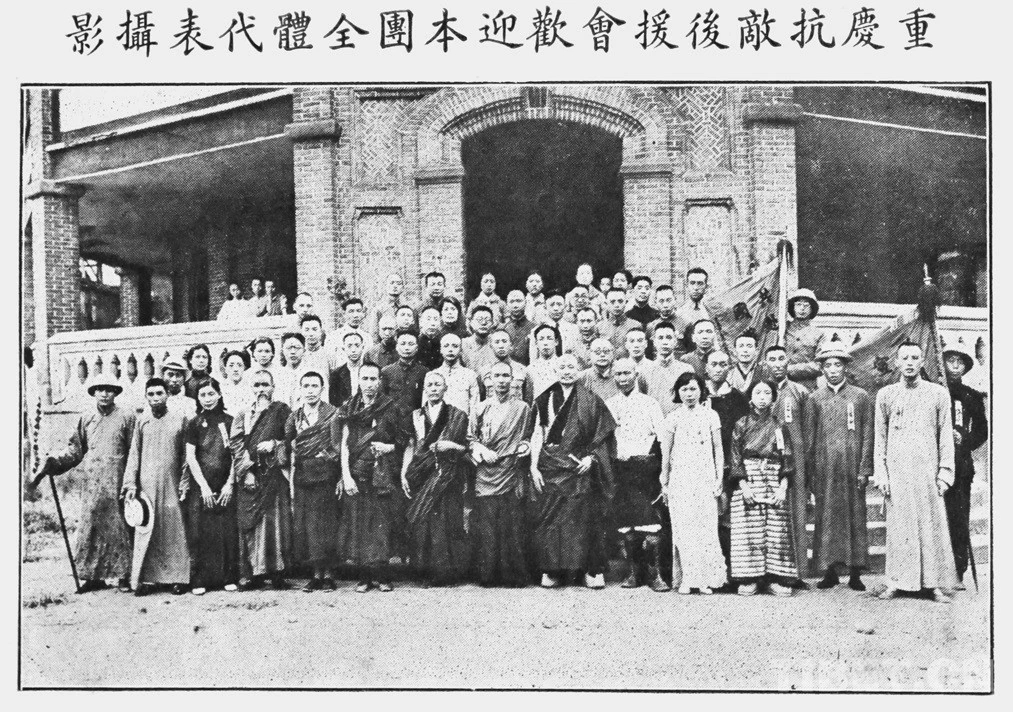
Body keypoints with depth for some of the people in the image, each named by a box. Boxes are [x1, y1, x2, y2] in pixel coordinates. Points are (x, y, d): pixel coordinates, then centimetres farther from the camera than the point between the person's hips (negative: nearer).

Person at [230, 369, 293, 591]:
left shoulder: (282, 411, 8)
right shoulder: (242, 415, 13)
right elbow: (236, 446, 4)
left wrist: (275, 444, -12)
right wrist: (246, 471, -6)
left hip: (275, 474, -2)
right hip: (249, 476, 2)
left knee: (276, 521, -4)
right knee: (249, 523, 0)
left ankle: (277, 572, 0)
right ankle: (251, 574, 4)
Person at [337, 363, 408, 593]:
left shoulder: (390, 408, 2)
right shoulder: (348, 409, 7)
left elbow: (404, 442, 9)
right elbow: (344, 444, 3)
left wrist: (389, 447, -11)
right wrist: (346, 476, -5)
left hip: (382, 476, -2)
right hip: (355, 475, 2)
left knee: (381, 525, -4)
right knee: (357, 525, 1)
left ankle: (381, 576, 7)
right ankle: (364, 576, 11)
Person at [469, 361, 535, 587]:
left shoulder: (523, 409, 9)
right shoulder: (480, 408, 13)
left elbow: (529, 438, 15)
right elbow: (471, 438, 14)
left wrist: (525, 446, -6)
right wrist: (482, 450, -5)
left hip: (512, 474, -1)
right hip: (485, 474, 1)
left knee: (512, 525, -4)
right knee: (485, 526, -2)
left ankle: (513, 574, 4)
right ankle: (487, 574, 5)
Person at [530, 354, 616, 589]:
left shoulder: (590, 401, 5)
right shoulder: (545, 401, 8)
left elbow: (603, 435, 4)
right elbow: (537, 436, 7)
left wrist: (591, 457, -9)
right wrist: (534, 467, 0)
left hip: (580, 467, -1)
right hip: (551, 469, 1)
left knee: (585, 517, -4)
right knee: (550, 519, -2)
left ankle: (592, 570, 4)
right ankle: (551, 571, 6)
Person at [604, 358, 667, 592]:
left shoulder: (649, 403, 8)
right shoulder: (607, 405, 14)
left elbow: (662, 435, 1)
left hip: (644, 466, -2)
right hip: (618, 467, 3)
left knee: (650, 521, -10)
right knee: (623, 521, 2)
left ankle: (655, 574, -6)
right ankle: (633, 572, 10)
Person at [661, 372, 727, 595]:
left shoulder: (710, 415, 6)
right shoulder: (673, 418, 4)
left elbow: (718, 449, 8)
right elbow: (665, 453, 7)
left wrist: (719, 478, 3)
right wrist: (664, 482, 6)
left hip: (706, 478, 1)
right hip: (680, 478, 0)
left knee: (706, 526, -2)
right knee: (682, 528, -2)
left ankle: (706, 579, 5)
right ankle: (686, 579, 3)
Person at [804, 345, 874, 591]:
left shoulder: (861, 396, 6)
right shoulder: (814, 398, 8)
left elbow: (867, 436, 4)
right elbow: (808, 438, 8)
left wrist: (864, 470, -3)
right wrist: (811, 474, 3)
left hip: (852, 468, -1)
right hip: (824, 469, 1)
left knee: (855, 518, 2)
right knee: (826, 519, 1)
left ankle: (855, 573, 8)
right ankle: (829, 571, 8)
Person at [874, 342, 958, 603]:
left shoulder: (938, 393, 6)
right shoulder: (885, 394, 8)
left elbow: (945, 435, 5)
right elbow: (880, 437, 9)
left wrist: (944, 473, -1)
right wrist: (880, 473, 2)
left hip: (927, 469, 0)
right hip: (896, 471, 1)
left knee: (933, 525, -1)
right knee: (898, 526, 1)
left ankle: (937, 584, 5)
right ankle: (896, 582, 7)